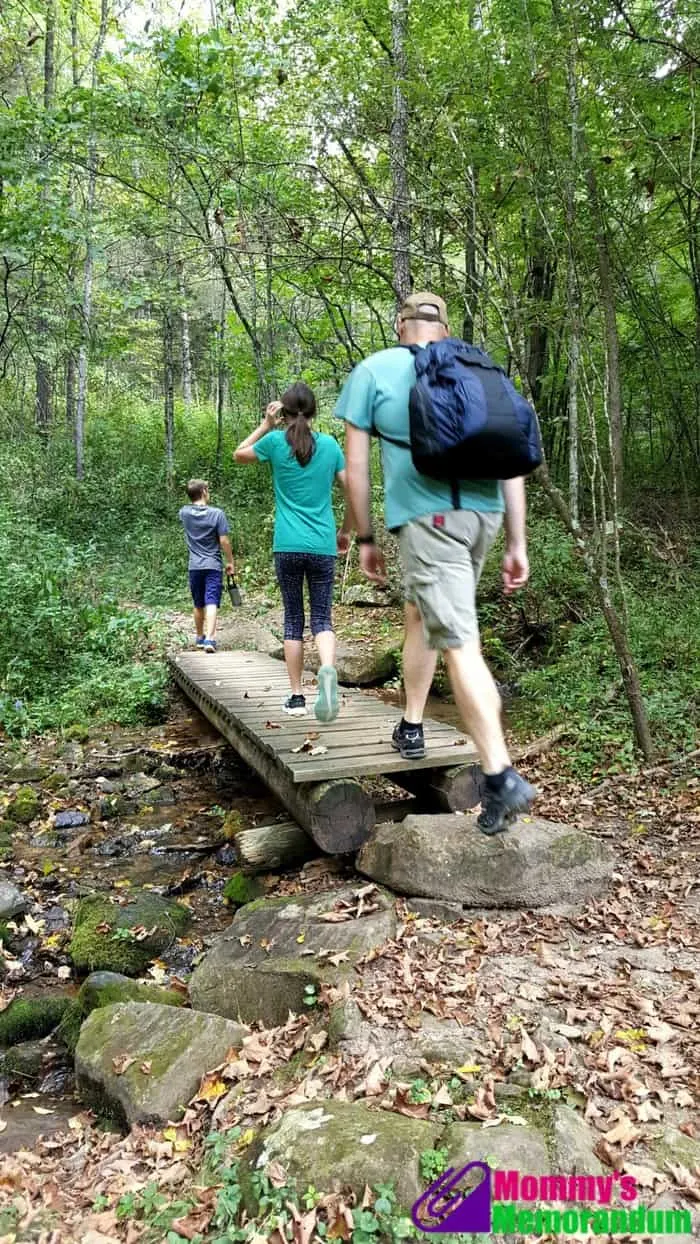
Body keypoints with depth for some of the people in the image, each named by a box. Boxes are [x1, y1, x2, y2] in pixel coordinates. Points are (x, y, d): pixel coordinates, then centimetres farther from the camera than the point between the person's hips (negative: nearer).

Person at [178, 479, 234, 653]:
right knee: (212, 603, -10)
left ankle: (199, 638, 29)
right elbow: (224, 541, -7)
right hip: (213, 566, -4)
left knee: (198, 605, 16)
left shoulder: (184, 513, 2)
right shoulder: (217, 513, -8)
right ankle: (209, 639, -23)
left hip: (194, 567, 4)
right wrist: (230, 562, 1)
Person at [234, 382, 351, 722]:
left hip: (288, 547, -1)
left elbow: (239, 454, 20)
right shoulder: (329, 444, 6)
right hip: (323, 547, 1)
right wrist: (345, 531, 19)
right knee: (322, 618, 5)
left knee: (293, 619, 10)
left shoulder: (275, 441, 1)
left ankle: (296, 697, 12)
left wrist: (265, 425, 18)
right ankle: (328, 670, -26)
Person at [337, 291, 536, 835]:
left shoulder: (373, 370, 9)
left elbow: (356, 464, 5)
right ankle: (412, 727, 35)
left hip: (427, 518, -5)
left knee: (460, 643, -9)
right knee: (420, 612, 25)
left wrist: (365, 539, 12)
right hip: (483, 514, 5)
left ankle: (502, 777, -15)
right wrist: (518, 544, 12)